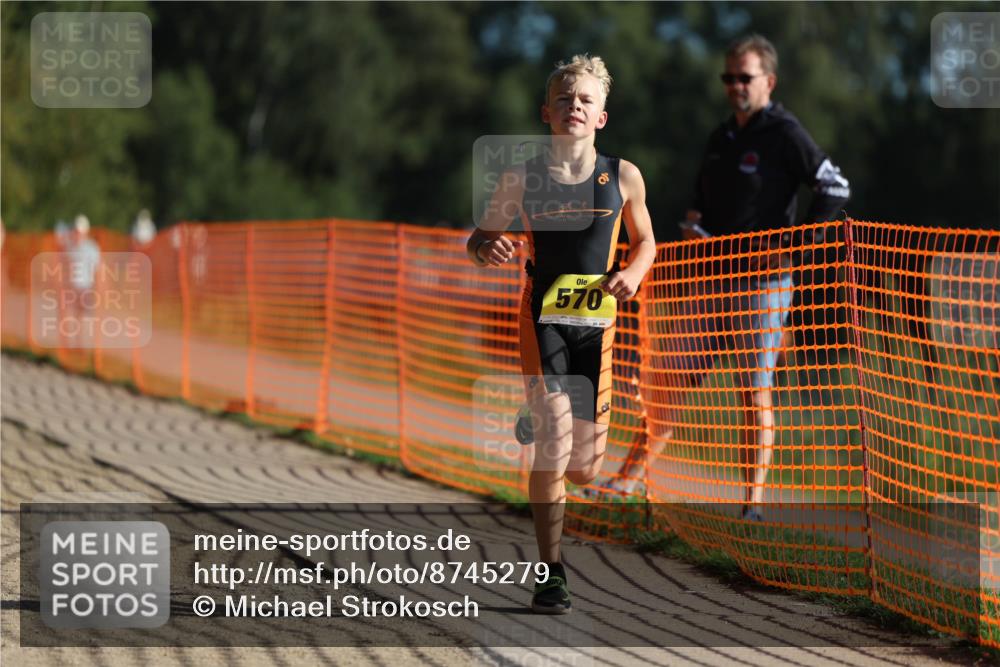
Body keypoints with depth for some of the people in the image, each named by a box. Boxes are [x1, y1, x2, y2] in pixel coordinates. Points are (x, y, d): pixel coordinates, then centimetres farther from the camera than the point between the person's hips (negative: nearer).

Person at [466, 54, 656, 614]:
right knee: (555, 440, -18)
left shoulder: (623, 176, 0)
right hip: (543, 319, -2)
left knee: (586, 467, 5)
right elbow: (480, 238, 7)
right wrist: (487, 249, -17)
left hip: (597, 321, 2)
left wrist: (633, 274, -7)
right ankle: (551, 573, -7)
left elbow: (645, 240, 14)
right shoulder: (522, 179, -2)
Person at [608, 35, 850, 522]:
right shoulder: (720, 138, 15)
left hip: (764, 282, -7)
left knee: (755, 392, -4)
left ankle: (753, 502, 0)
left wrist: (797, 243, -13)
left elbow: (835, 188, -10)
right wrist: (693, 227, 7)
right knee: (670, 379, 6)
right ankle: (627, 481, 11)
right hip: (712, 279, 7)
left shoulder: (785, 134, -6)